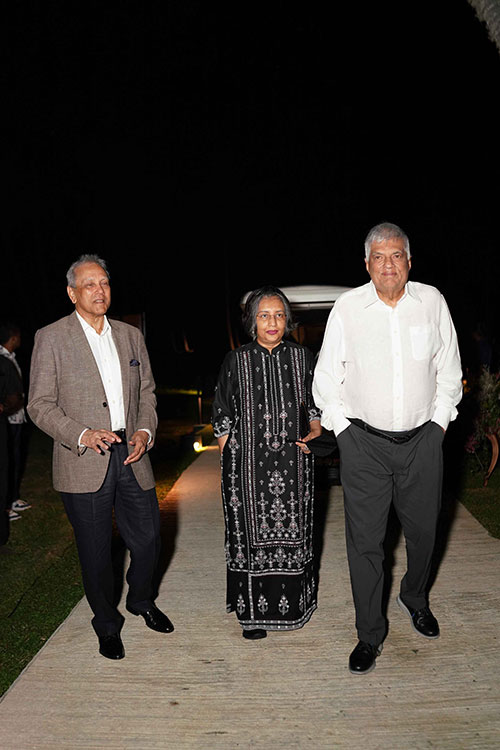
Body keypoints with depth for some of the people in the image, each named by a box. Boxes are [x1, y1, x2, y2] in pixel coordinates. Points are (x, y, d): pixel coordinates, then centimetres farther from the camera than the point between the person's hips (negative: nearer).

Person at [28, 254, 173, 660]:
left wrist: (145, 431, -3)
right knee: (96, 551, 10)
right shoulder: (51, 338, -4)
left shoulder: (131, 335, 10)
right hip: (84, 463, -3)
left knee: (148, 539, 11)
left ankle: (142, 601, 42)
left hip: (132, 457, 4)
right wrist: (82, 435, -19)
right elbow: (40, 404, -6)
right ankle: (107, 624, 35)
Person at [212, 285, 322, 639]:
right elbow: (222, 417, 5)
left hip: (293, 462, 1)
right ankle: (253, 612, 22)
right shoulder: (236, 361, 2)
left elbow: (317, 406, 15)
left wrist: (315, 433, -3)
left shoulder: (302, 358, 6)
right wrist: (229, 460, 1)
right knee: (251, 534, 5)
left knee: (293, 532, 9)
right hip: (248, 462, -1)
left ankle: (293, 603, 29)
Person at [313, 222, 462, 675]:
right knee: (365, 539, 2)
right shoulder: (347, 307, -4)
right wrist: (343, 428, -2)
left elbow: (449, 371, 10)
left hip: (423, 439, 2)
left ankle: (415, 599, 48)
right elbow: (327, 378, 2)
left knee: (423, 530, 17)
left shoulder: (432, 302, 0)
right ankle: (371, 634, 23)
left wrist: (439, 422, 5)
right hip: (364, 441, -2)